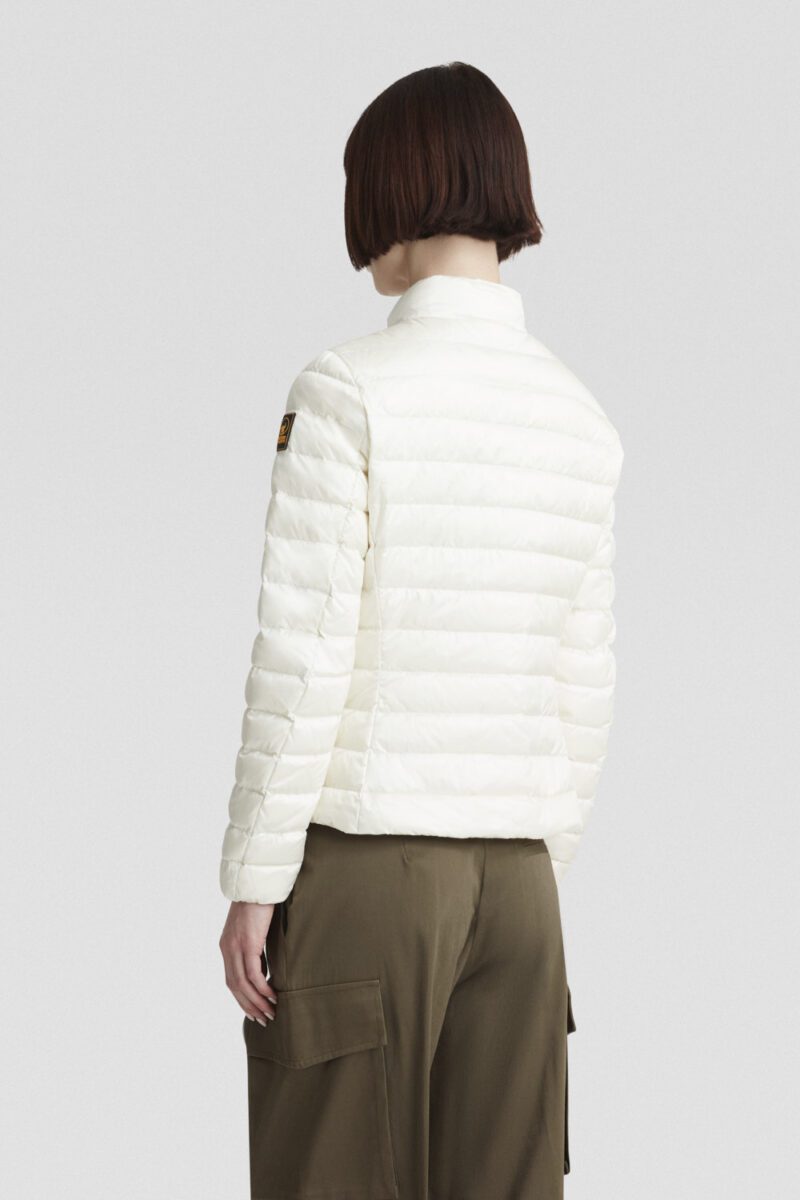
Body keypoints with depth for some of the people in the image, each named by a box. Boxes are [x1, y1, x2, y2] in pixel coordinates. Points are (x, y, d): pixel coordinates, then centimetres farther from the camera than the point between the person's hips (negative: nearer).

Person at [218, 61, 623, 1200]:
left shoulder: (348, 391, -9)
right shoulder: (584, 419, 6)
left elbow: (303, 656, -11)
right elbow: (587, 685, 9)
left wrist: (254, 881, -6)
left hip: (364, 858, -5)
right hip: (515, 870, 5)